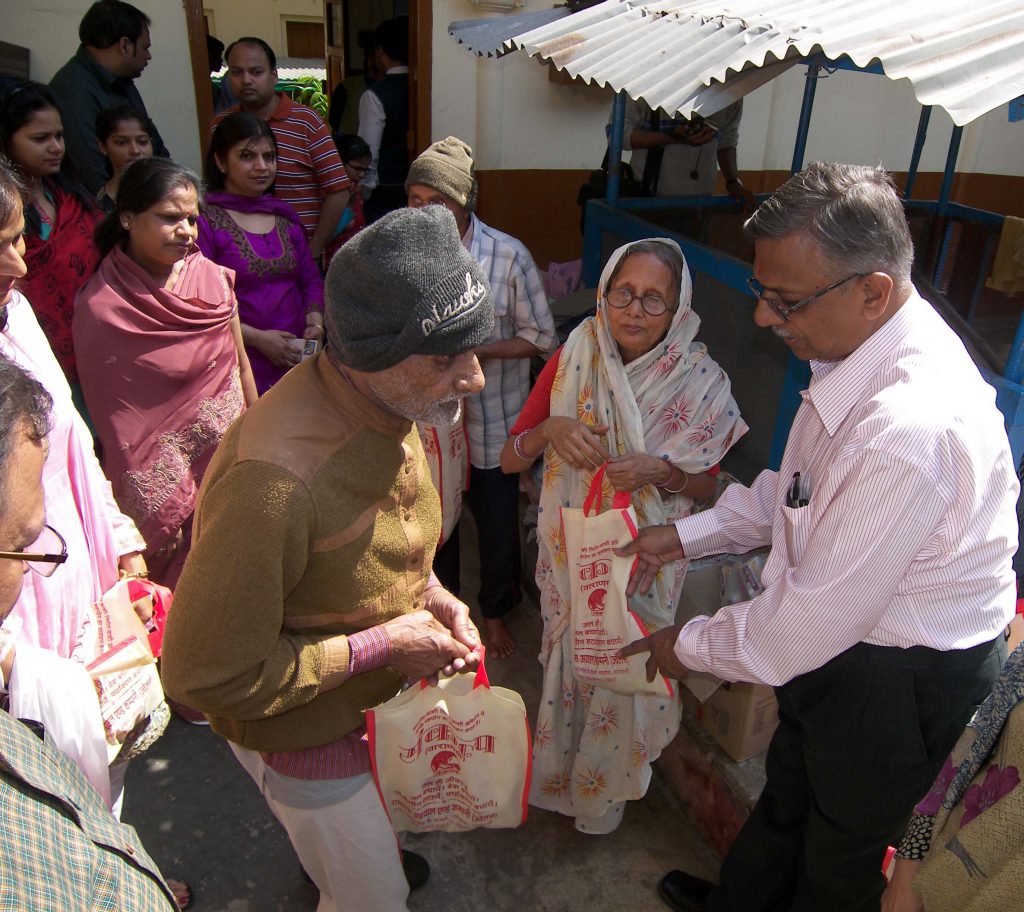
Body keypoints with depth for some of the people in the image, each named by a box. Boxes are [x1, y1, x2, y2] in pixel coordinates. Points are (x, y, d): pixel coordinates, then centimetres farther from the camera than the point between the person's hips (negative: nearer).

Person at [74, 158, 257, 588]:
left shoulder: (210, 276, -3)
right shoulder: (100, 308, -15)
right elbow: (114, 421, -10)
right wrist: (148, 513, -7)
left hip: (232, 451, 4)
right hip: (167, 470, -4)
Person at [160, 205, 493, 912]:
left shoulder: (389, 403, -12)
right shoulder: (273, 479, -41)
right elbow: (204, 674, -31)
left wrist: (430, 594, -10)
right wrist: (381, 645, -27)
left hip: (378, 696, 7)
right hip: (308, 735, -7)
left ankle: (367, 852, 69)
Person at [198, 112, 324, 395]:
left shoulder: (284, 215, 13)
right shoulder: (204, 220, -6)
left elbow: (312, 279, 16)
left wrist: (315, 324, -2)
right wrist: (257, 338, -15)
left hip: (298, 357, 5)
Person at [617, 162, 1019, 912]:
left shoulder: (913, 428, -38)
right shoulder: (865, 348, -8)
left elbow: (818, 616, -30)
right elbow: (797, 487, 7)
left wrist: (691, 647, -14)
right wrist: (688, 535, 0)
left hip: (905, 674, -8)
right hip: (842, 633, 9)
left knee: (842, 847, 21)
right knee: (788, 791, 31)